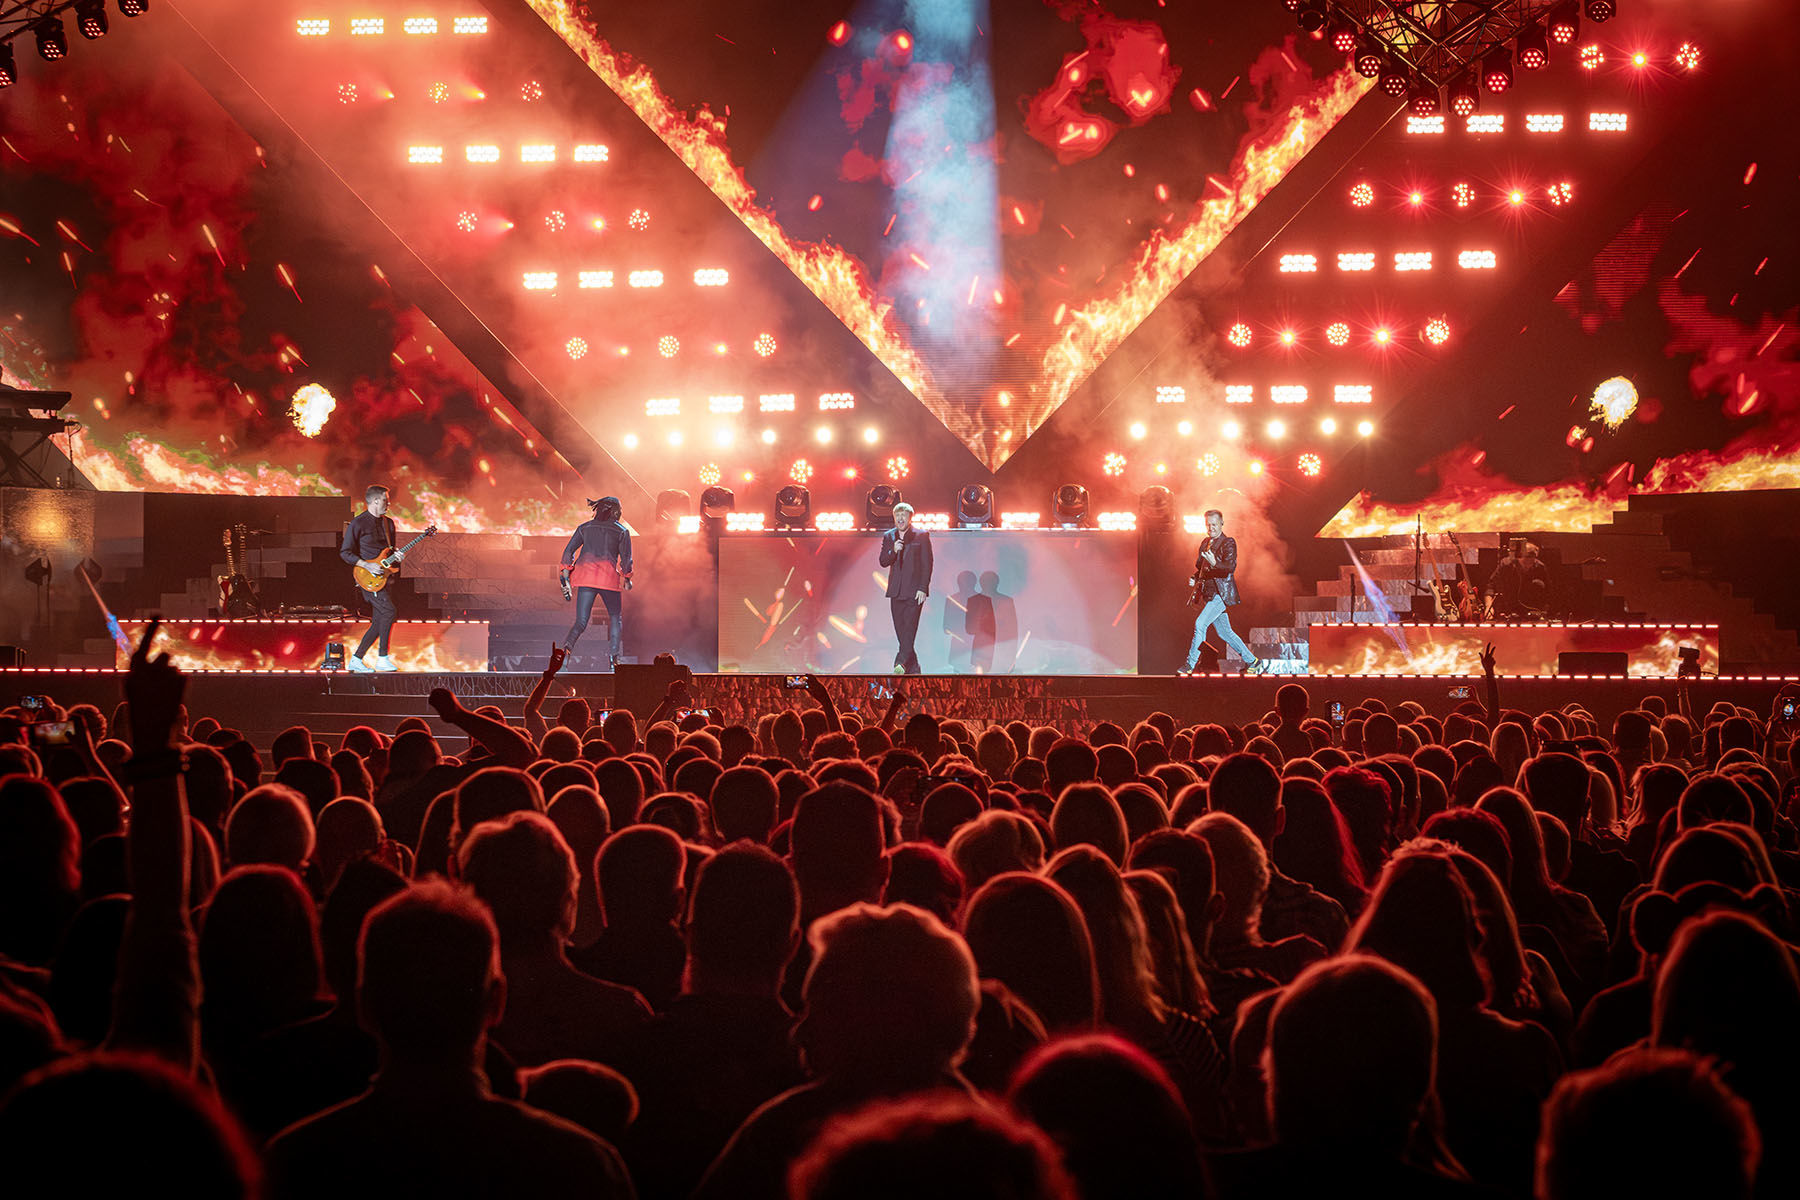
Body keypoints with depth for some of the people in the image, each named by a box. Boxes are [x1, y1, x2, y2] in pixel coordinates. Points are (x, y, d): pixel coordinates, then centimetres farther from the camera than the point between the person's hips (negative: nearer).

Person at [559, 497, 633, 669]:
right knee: (616, 618, 17)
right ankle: (613, 656, 2)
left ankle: (567, 646, -28)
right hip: (609, 577, -2)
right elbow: (626, 558, 0)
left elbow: (568, 552, 8)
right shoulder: (621, 531, 7)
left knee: (581, 622, 2)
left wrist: (565, 578, 11)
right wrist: (627, 579, 14)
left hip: (586, 576, 2)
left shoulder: (584, 527, 15)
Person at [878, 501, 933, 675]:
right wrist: (893, 551, -13)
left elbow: (927, 564, -3)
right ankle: (913, 667, 11)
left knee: (910, 626, -16)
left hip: (914, 589, -5)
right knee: (900, 629, 4)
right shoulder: (888, 537, 12)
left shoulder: (921, 536, 0)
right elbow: (883, 562, 8)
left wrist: (923, 588, -11)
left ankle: (901, 662, -25)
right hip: (896, 590, 5)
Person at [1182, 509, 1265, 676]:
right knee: (1225, 632, 11)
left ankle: (1191, 664, -15)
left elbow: (1231, 567, -21)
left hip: (1221, 593, -8)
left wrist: (1214, 563, -38)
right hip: (1208, 593, 8)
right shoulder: (1206, 543, 15)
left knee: (1200, 624, -19)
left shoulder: (1228, 543, -8)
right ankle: (1253, 662, 21)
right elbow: (1200, 566, 27)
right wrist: (1195, 578, 7)